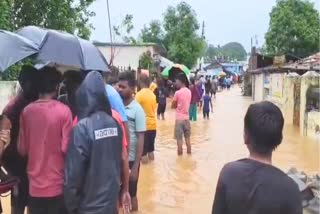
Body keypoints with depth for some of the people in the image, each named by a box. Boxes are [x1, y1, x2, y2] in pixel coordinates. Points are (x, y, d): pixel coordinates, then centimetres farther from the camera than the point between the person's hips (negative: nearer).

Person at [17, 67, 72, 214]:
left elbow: (22, 149, 3)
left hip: (34, 185, 3)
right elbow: (66, 148, -14)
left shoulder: (26, 111, -2)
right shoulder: (64, 111, -13)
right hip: (57, 185, -3)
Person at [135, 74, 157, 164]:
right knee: (150, 148, 17)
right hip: (153, 125, 7)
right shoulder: (152, 94, 10)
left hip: (144, 126, -7)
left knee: (143, 150, 2)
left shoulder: (139, 94, -13)